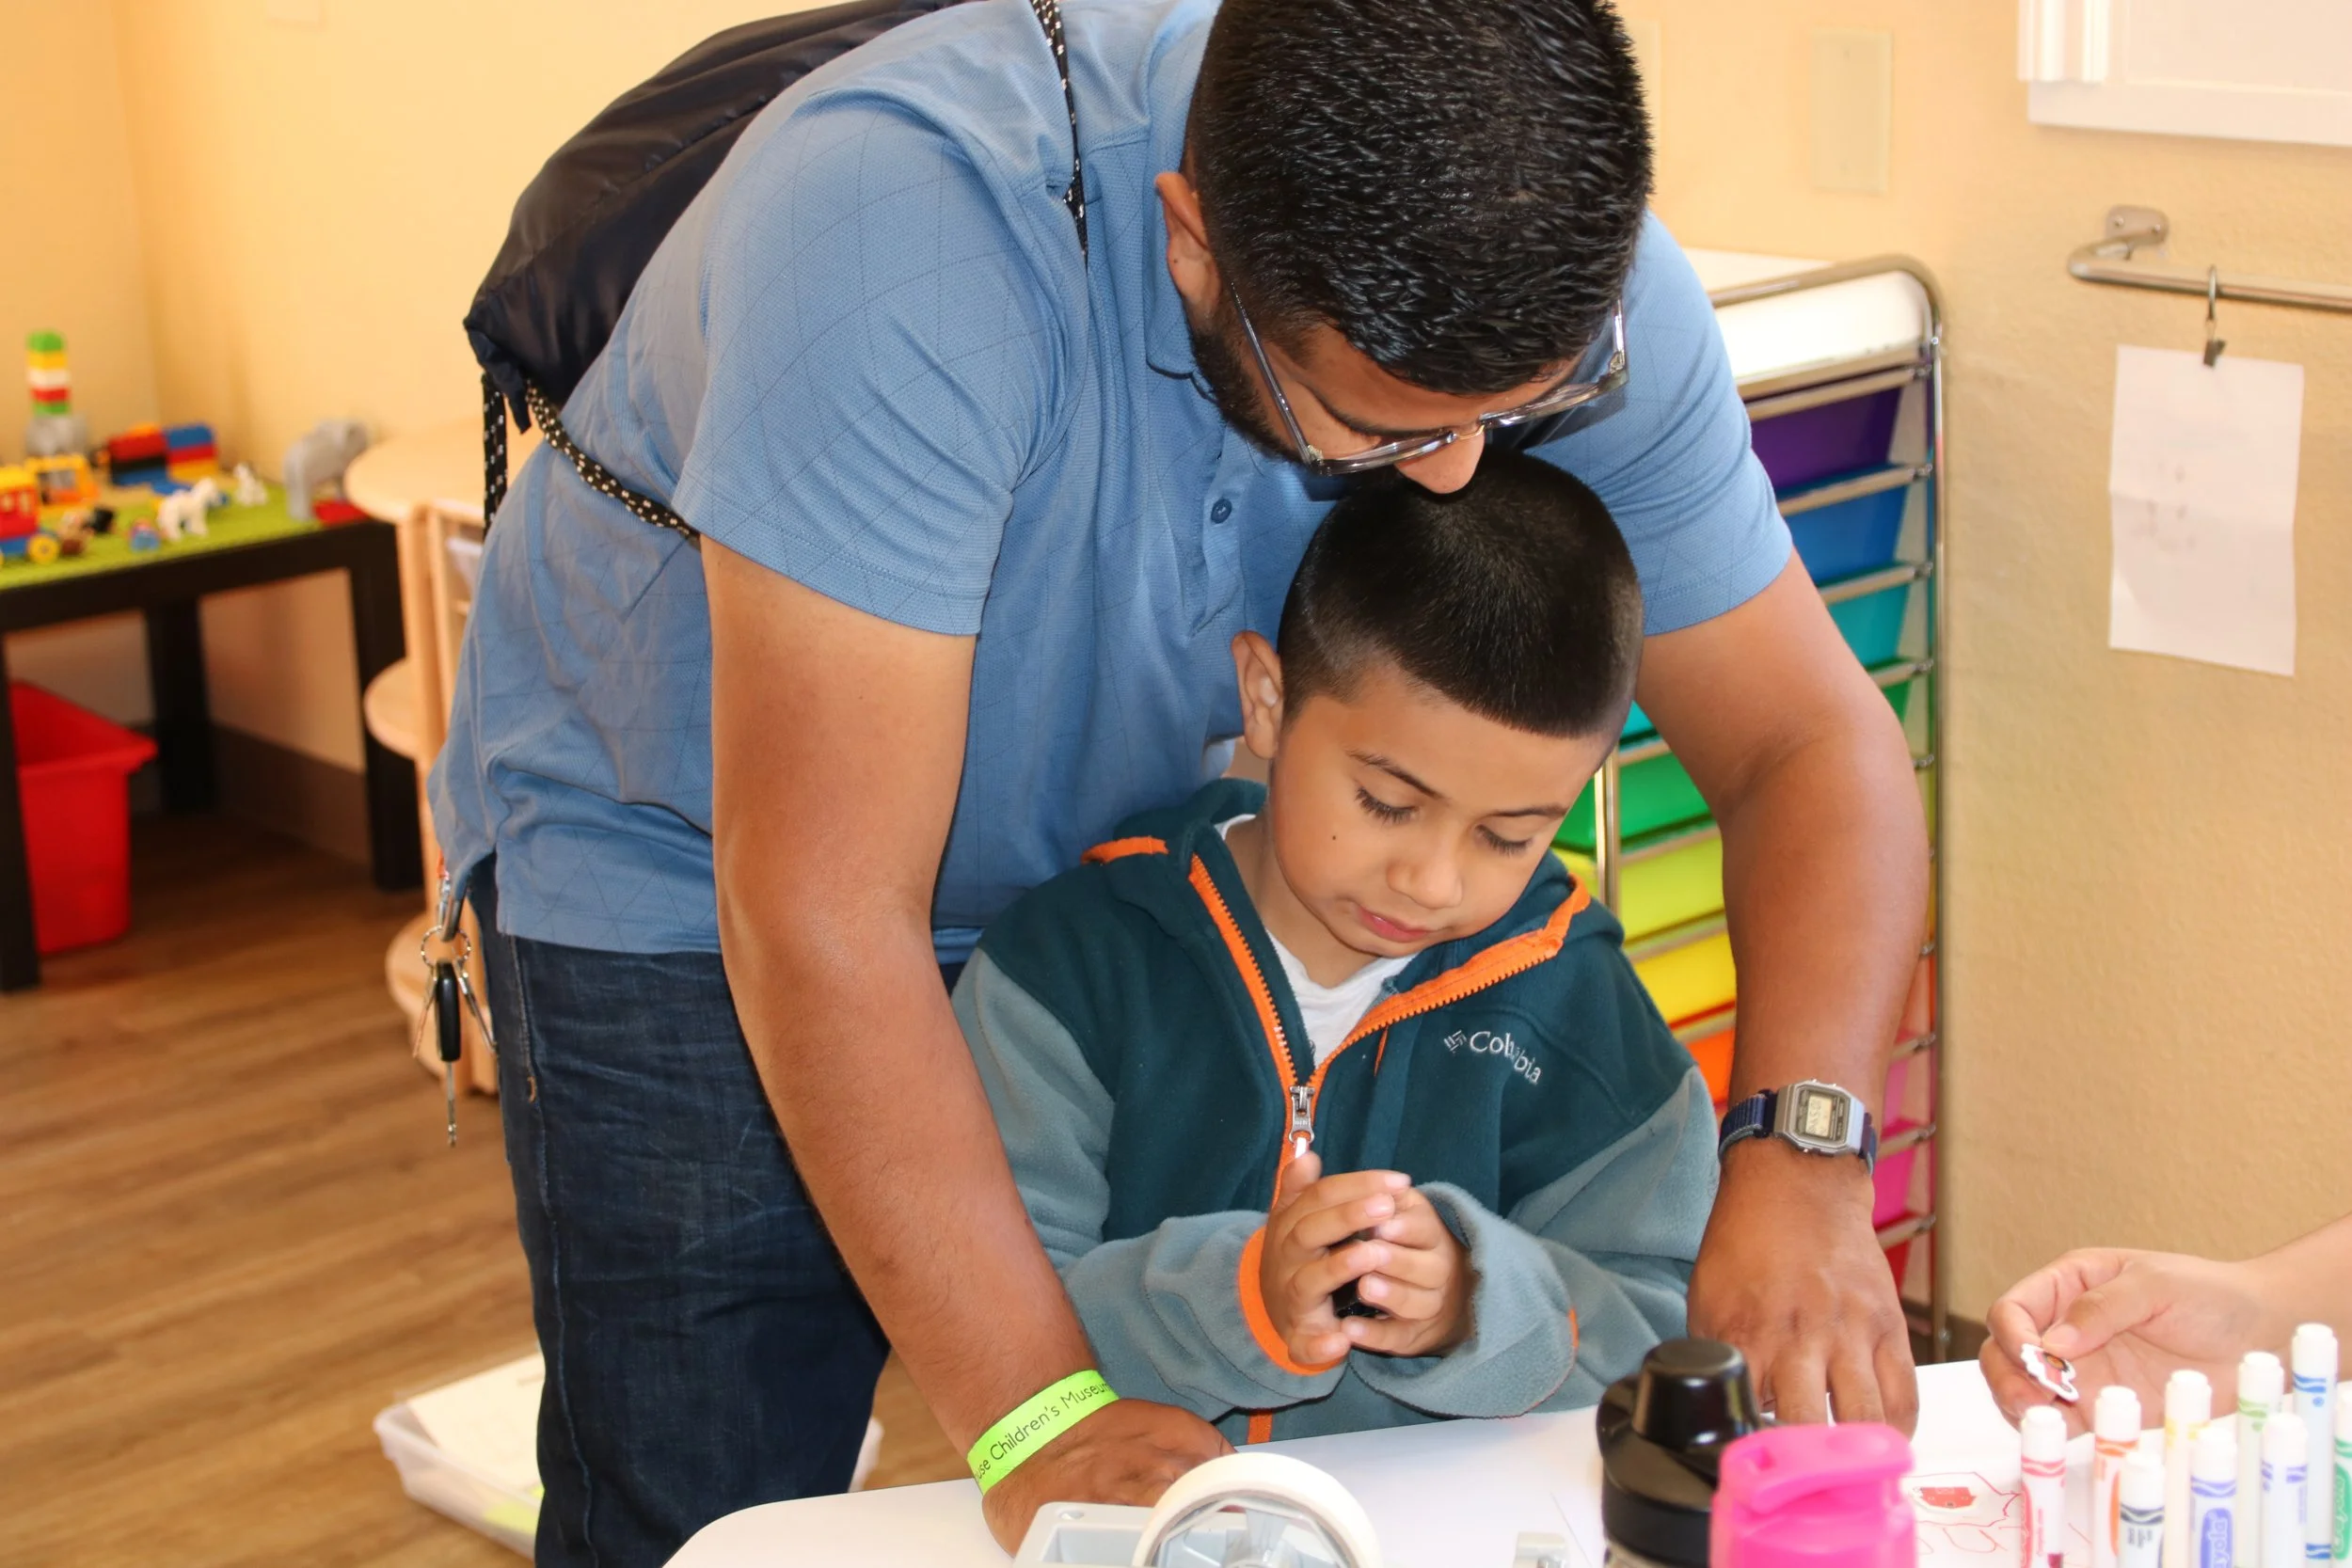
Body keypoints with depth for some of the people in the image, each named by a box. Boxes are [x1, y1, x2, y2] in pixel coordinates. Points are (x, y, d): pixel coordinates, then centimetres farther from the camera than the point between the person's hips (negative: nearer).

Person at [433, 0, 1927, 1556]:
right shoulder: (909, 222, -39)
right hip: (686, 835, -4)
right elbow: (822, 911, -38)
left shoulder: (1577, 284, -23)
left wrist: (1797, 1166, -32)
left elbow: (1816, 742, -15)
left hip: (1106, 829, 4)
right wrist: (1040, 1416, -39)